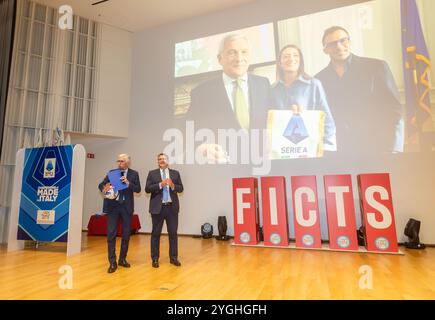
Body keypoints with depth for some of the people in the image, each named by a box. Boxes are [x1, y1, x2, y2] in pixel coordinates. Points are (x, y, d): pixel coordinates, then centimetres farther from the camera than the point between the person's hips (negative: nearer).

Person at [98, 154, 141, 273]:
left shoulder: (134, 174, 2)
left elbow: (138, 189, -6)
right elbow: (101, 184, 0)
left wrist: (128, 183, -22)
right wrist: (104, 189, -23)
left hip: (126, 206, 0)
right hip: (113, 206, 0)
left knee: (126, 233, 9)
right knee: (111, 234, -1)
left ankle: (122, 259, 26)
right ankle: (112, 262, 10)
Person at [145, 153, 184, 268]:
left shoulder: (175, 173, 8)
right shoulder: (152, 173, 4)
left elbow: (181, 188, 4)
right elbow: (147, 189, -5)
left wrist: (173, 185, -15)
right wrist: (160, 184, -18)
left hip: (172, 207, 1)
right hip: (158, 207, -1)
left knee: (173, 233, 7)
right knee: (156, 233, 7)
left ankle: (173, 257, 20)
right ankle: (155, 259, 19)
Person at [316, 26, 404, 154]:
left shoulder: (376, 67, 2)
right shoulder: (319, 79, 7)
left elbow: (394, 111, -1)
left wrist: (393, 150, -11)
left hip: (375, 149, -1)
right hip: (337, 152, 1)